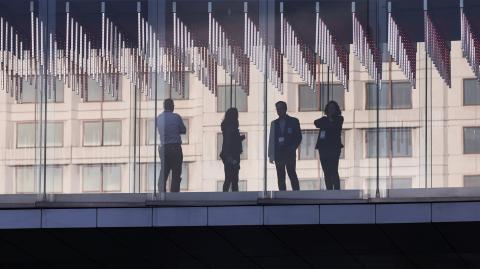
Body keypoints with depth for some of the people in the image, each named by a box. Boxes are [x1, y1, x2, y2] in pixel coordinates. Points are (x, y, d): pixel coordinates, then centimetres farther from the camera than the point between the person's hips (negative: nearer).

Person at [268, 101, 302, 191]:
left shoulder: (293, 121, 7)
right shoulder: (274, 123, 15)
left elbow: (299, 137, 5)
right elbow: (271, 140, 13)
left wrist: (293, 148, -8)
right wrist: (271, 155, 6)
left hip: (289, 153, -3)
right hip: (278, 154, 3)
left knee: (292, 174, -12)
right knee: (280, 178, 0)